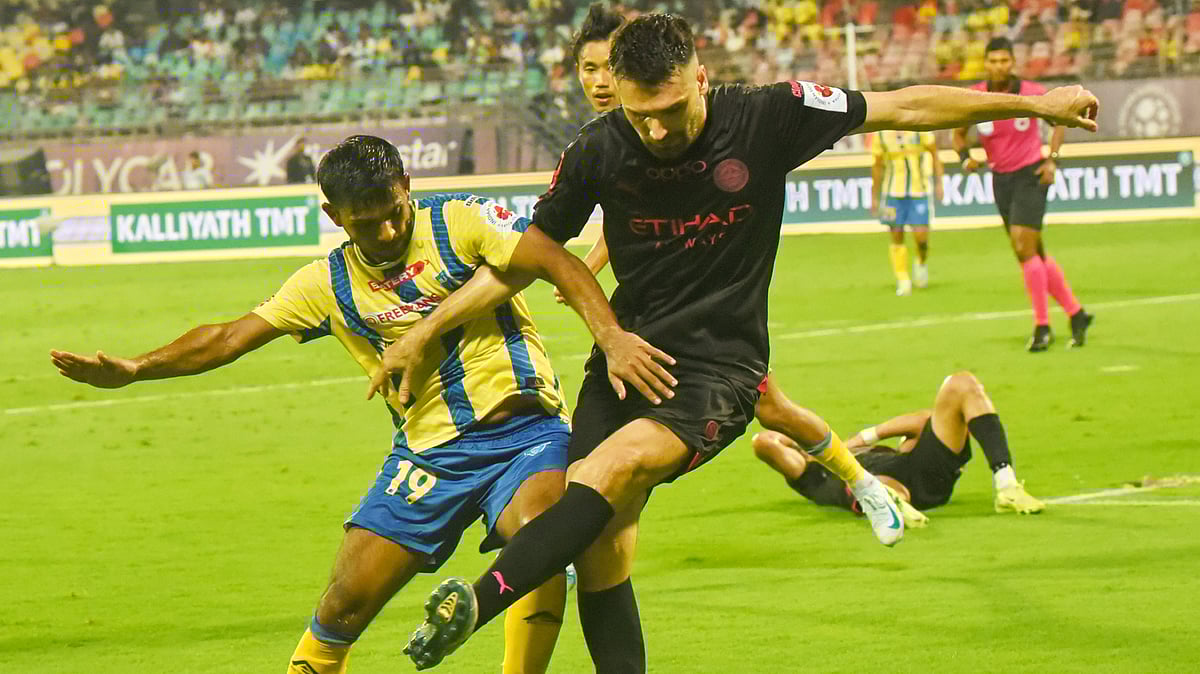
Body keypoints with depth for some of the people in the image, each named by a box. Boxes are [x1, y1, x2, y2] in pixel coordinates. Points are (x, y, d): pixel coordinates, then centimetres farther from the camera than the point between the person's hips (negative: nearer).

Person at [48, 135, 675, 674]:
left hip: (522, 427, -3)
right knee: (346, 599, -4)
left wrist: (613, 337, -29)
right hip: (428, 448, 3)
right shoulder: (328, 283, 5)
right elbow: (231, 336, 8)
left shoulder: (459, 222, -5)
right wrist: (133, 369, -2)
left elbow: (560, 265, -13)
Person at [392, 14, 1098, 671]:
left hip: (720, 368, -4)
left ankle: (481, 602, -40)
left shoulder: (764, 119, -9)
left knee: (619, 462, -31)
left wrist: (1034, 103, 5)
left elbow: (903, 108, 1)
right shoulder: (599, 152, -4)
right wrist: (424, 334, 4)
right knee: (599, 548, -9)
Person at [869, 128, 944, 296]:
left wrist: (938, 183, -2)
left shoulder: (920, 129, -3)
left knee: (921, 235, -9)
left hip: (918, 191, -1)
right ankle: (903, 281, 8)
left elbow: (934, 154, 5)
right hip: (893, 192, 1)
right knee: (896, 236, -1)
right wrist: (874, 197, 12)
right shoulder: (881, 135, 2)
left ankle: (922, 262, 23)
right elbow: (878, 166, 10)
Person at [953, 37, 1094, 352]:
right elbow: (959, 134, 9)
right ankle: (1076, 313, 22)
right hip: (1001, 180, 5)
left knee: (1024, 248, -16)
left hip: (1031, 175, -5)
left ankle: (1042, 326, -8)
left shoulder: (1032, 93, -11)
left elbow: (1059, 119, 4)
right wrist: (966, 157, -12)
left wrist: (1052, 160, -7)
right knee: (1034, 254, 9)